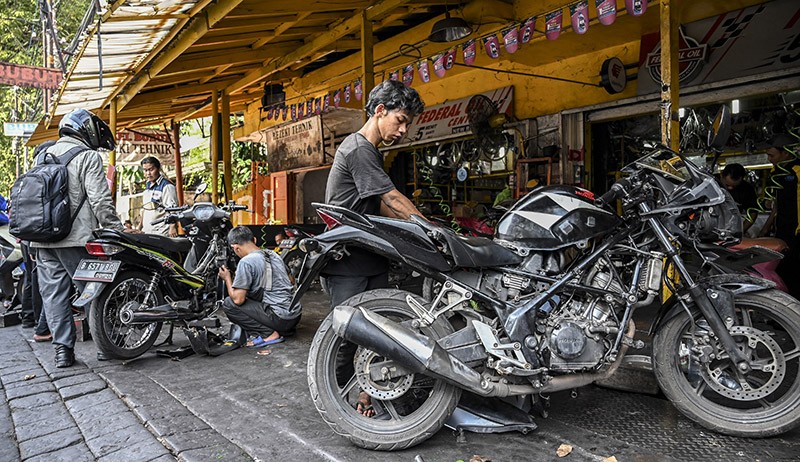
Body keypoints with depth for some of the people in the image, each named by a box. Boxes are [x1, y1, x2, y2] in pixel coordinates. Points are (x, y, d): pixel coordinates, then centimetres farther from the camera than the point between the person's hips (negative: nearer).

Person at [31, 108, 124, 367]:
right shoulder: (88, 157, -5)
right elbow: (100, 201, -14)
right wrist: (117, 230, -10)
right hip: (75, 238, -7)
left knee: (53, 293, 7)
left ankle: (63, 349, 10)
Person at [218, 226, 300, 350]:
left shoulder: (246, 262, -12)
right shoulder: (272, 254, 11)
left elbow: (238, 299, -14)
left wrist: (227, 278, 5)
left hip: (281, 318, -8)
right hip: (296, 314, 8)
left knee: (229, 304, -2)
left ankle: (268, 333, -6)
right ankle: (285, 330, 13)